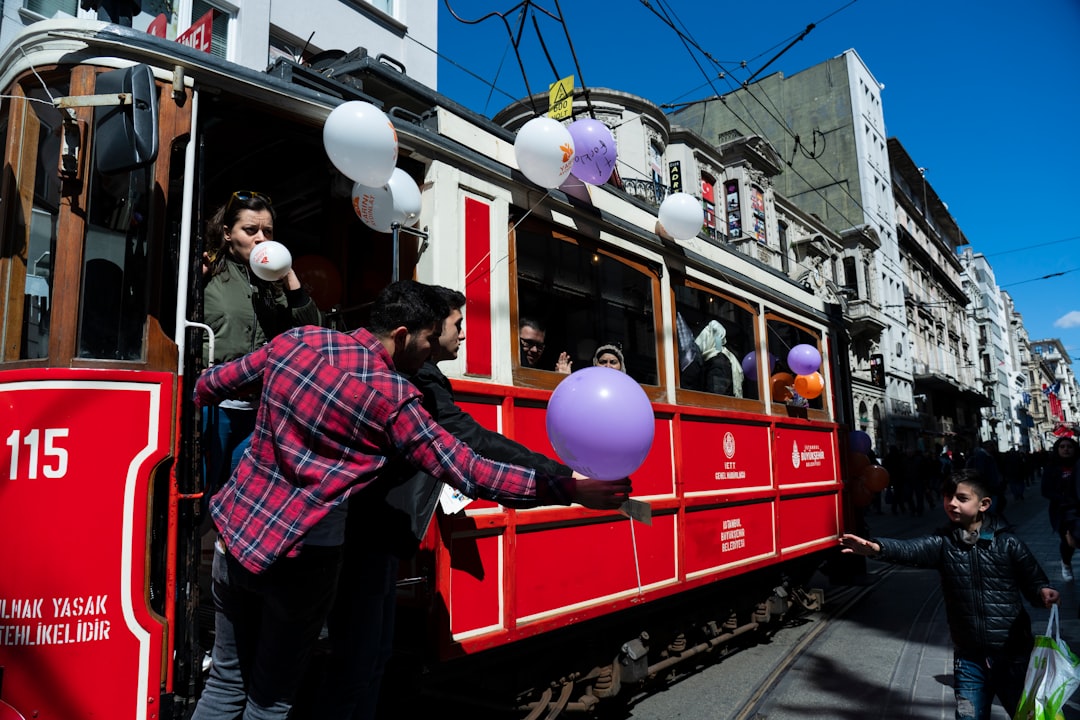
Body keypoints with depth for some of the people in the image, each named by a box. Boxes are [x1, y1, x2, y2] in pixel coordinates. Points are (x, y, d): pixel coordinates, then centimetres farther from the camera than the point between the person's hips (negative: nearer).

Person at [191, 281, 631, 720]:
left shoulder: (295, 341, -1)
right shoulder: (393, 397, -16)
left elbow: (207, 387, 11)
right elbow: (470, 474, -18)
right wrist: (571, 490, -16)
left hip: (233, 529, 6)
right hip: (299, 555, -6)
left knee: (227, 682, 22)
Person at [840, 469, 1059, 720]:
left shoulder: (1007, 542, -6)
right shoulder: (943, 543, -5)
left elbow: (1034, 581, 0)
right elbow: (910, 549, -23)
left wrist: (1044, 593, -23)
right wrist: (876, 547, -42)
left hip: (1013, 654, -1)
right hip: (969, 657, 1)